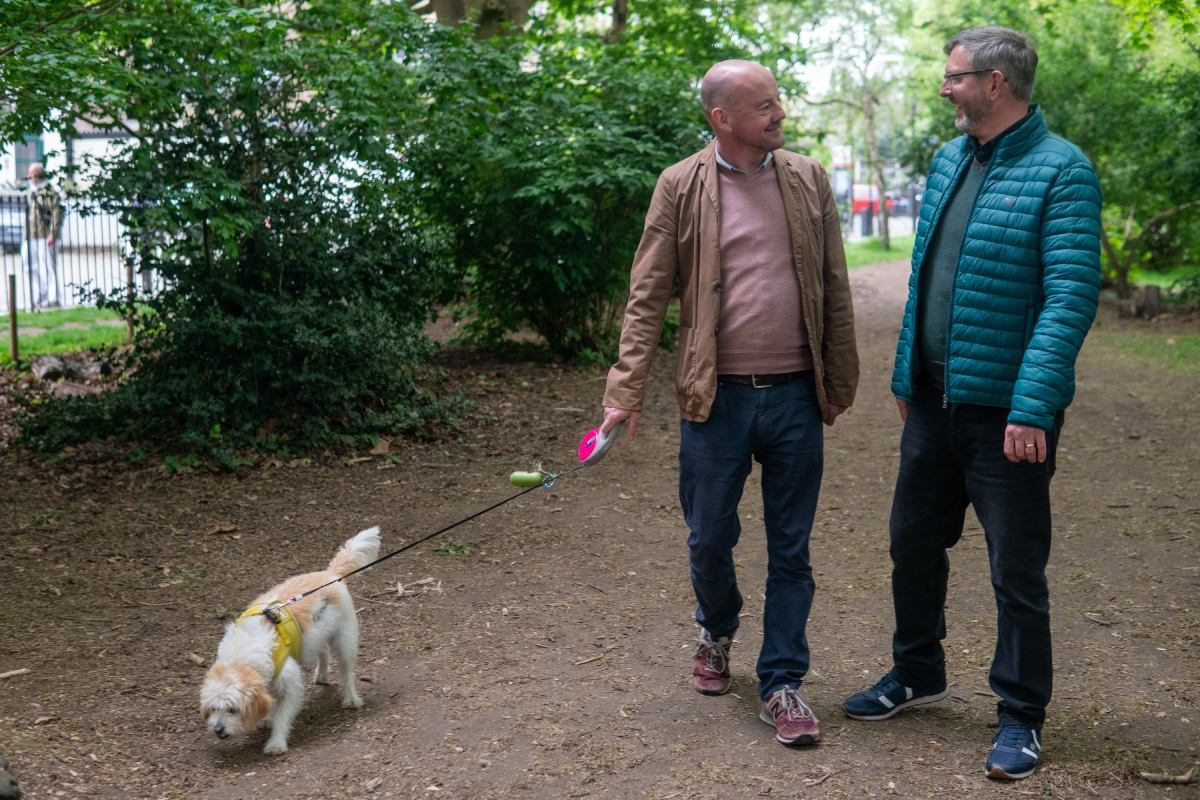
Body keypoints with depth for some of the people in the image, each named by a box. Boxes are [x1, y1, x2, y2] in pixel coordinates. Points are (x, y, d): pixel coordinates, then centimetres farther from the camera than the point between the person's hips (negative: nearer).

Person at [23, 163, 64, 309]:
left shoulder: (50, 193, -8)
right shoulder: (31, 194, 18)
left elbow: (57, 214, -16)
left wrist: (53, 234, -21)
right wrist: (26, 236, 20)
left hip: (45, 238, -9)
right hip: (32, 238, 9)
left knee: (48, 268, -7)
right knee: (32, 267, 9)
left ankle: (52, 299, -4)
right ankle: (39, 298, 16)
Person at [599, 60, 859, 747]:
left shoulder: (809, 180, 5)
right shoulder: (681, 187, -2)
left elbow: (836, 291, 8)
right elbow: (648, 296, -3)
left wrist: (840, 383, 8)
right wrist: (627, 392, -10)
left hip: (795, 396, 2)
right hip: (717, 399, -1)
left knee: (791, 549, 7)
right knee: (709, 541, 10)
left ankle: (783, 683, 20)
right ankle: (718, 633, 41)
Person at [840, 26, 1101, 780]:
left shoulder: (1061, 170, -13)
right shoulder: (949, 160, 9)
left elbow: (1071, 297, -19)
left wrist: (1033, 408, -25)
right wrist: (907, 372, 14)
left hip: (1007, 412, -7)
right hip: (935, 400, 7)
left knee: (1017, 569, 4)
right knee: (914, 541, 18)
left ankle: (1022, 716, 21)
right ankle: (917, 672, 38)